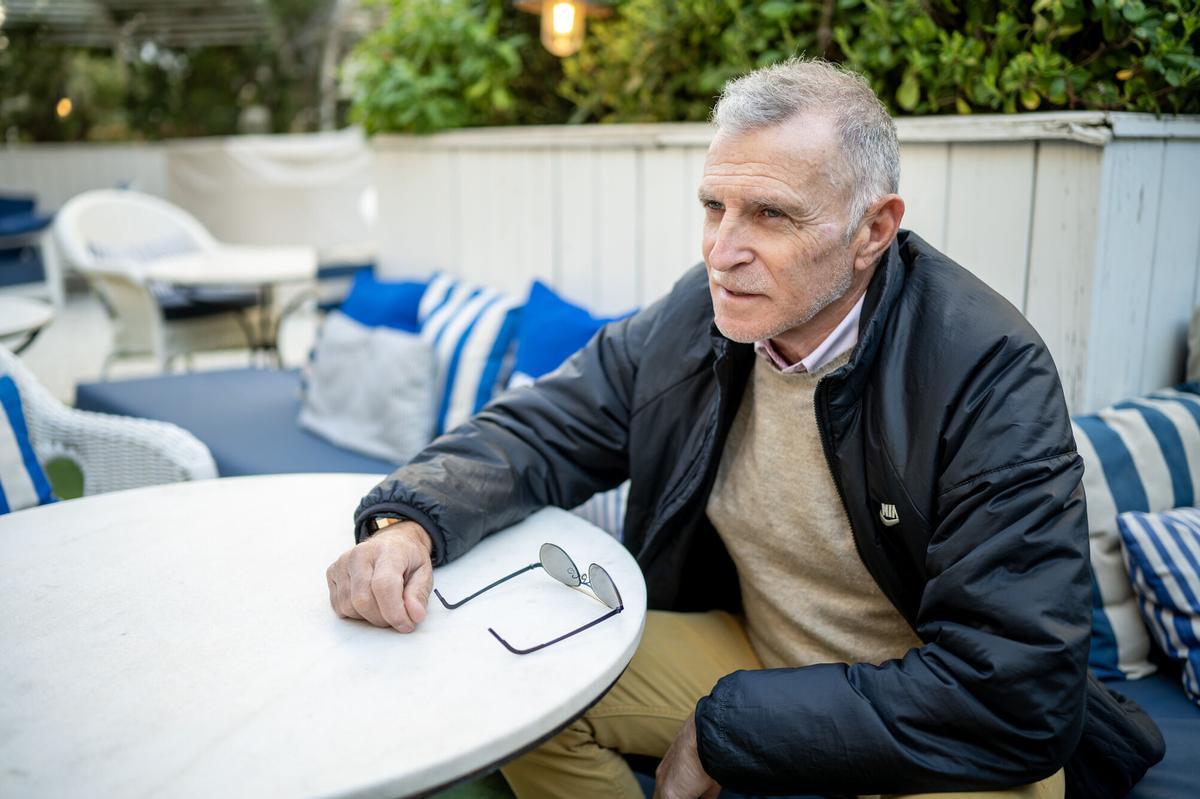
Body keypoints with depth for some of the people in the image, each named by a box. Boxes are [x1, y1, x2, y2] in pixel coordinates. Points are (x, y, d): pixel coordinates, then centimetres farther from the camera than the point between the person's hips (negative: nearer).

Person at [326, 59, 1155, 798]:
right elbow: (533, 432, -2)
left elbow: (1018, 697, -29)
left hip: (934, 726, -3)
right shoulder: (691, 321, -11)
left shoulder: (991, 376, -26)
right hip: (742, 651, 4)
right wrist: (405, 523, -24)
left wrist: (726, 726, -24)